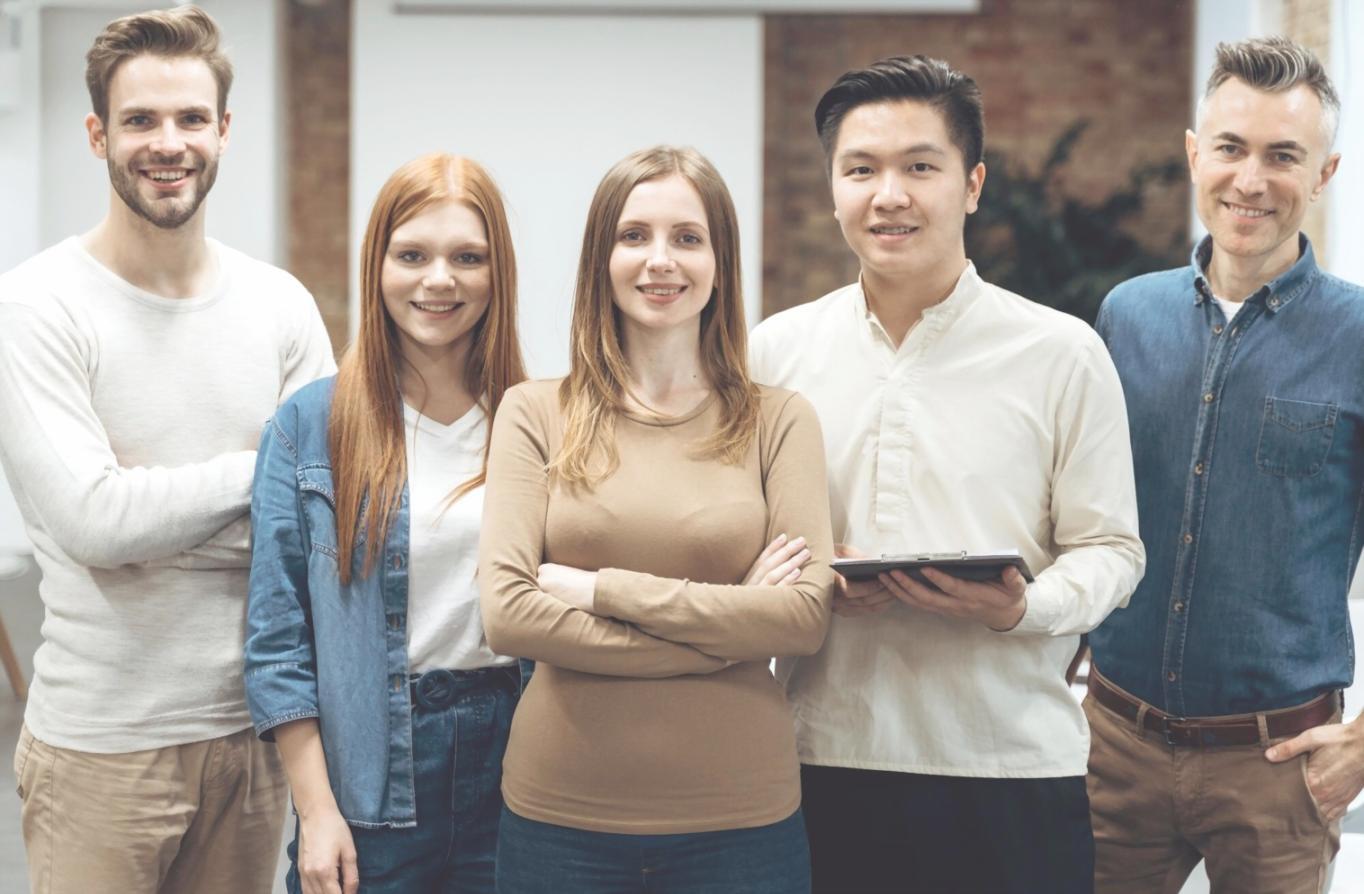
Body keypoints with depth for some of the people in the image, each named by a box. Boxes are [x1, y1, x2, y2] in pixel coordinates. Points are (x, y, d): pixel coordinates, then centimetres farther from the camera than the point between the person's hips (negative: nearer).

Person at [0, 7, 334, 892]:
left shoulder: (281, 306, 6)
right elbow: (91, 519, -17)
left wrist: (156, 515, -13)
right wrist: (262, 467, -9)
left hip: (252, 725, 4)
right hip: (103, 743, -4)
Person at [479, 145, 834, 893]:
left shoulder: (778, 421, 2)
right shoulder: (535, 413, 1)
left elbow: (807, 615, -9)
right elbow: (507, 613, -9)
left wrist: (601, 589, -13)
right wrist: (728, 627, -11)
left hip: (739, 818, 0)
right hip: (560, 813, 0)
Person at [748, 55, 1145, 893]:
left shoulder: (1062, 353, 0)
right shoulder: (777, 351, 6)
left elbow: (1110, 548, 1)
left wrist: (1024, 607, -18)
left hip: (1009, 766, -1)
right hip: (824, 761, 2)